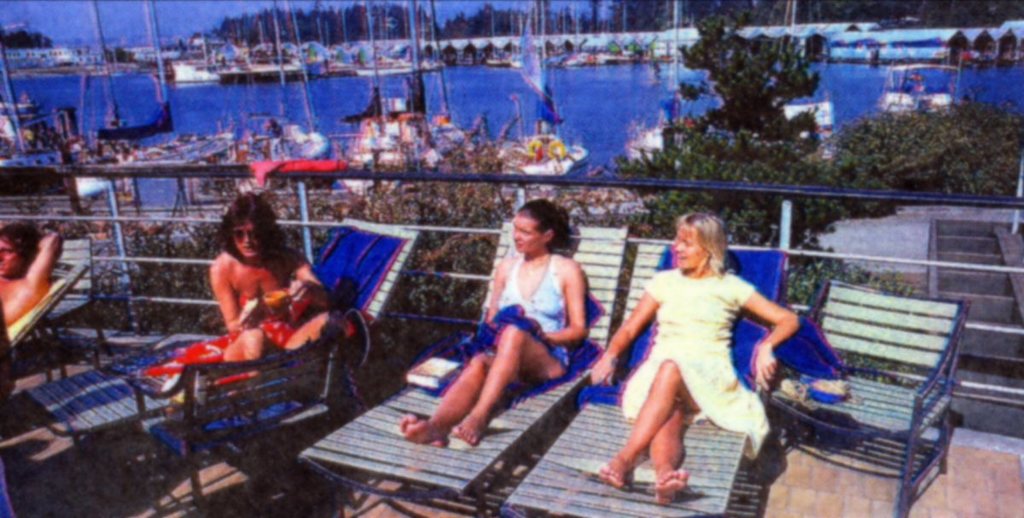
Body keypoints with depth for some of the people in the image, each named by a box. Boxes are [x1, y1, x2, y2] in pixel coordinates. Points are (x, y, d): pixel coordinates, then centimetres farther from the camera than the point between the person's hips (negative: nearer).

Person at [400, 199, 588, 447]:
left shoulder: (567, 270, 7)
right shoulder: (507, 266, 20)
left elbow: (578, 330, 5)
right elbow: (491, 318, 20)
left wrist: (543, 335, -13)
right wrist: (491, 330, -4)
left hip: (549, 360, -3)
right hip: (504, 354, 3)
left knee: (514, 331, -38)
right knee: (478, 363, -35)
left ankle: (478, 417, -54)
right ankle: (436, 425, -63)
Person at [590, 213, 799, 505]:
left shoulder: (730, 286, 14)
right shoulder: (664, 281, 20)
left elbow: (789, 320, 11)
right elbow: (629, 329, 18)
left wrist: (766, 347, -8)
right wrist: (610, 355, 1)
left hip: (708, 375, -2)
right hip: (659, 373, 2)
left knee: (671, 369, -38)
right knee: (668, 417, -35)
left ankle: (625, 459, -50)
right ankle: (665, 474, -65)